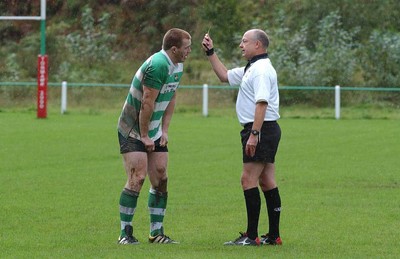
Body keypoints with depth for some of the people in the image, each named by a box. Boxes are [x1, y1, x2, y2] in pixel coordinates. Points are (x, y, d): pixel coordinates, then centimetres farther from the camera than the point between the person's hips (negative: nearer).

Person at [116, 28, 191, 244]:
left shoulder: (177, 67, 5)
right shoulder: (157, 65, -25)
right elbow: (147, 103, -24)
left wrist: (164, 130, 6)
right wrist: (144, 136, -18)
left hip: (153, 132, 9)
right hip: (132, 131, -9)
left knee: (161, 179, 4)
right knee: (137, 178, -13)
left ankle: (156, 232, 11)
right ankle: (125, 233, -6)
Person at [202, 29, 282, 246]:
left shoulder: (261, 70, -16)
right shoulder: (250, 69, 18)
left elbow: (262, 104, -24)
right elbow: (225, 76, 32)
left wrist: (254, 134, -29)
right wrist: (210, 53, 27)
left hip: (261, 130, -11)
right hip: (266, 131, 11)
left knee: (249, 180, -11)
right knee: (266, 182, 10)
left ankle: (251, 236, -12)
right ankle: (273, 235, 12)